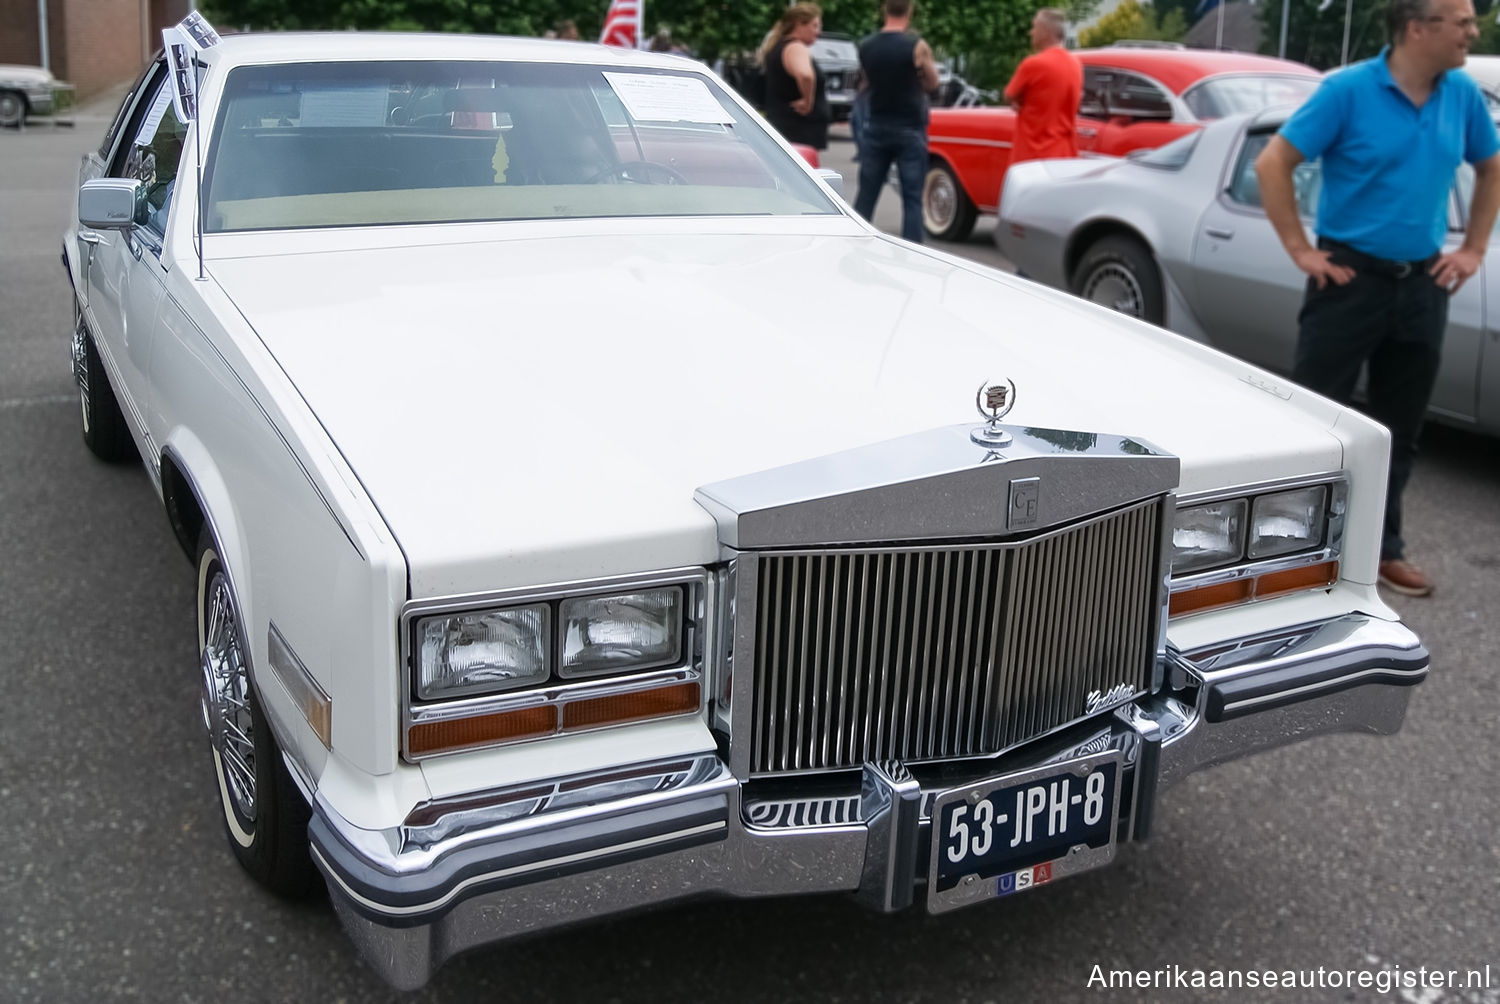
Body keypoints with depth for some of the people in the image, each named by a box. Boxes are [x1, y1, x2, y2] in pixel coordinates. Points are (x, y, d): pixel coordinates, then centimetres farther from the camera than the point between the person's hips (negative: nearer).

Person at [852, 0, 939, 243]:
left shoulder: (865, 47, 0)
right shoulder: (917, 47, -11)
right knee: (912, 198, 0)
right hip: (910, 130, -3)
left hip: (875, 127, 3)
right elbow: (932, 85, 1)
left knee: (866, 195, 9)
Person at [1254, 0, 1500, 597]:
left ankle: (1382, 547, 24)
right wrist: (1300, 250, -13)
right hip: (1351, 276, -5)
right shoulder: (1349, 90, -12)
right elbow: (1272, 164, -12)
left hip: (1423, 284, 5)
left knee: (1399, 430, 12)